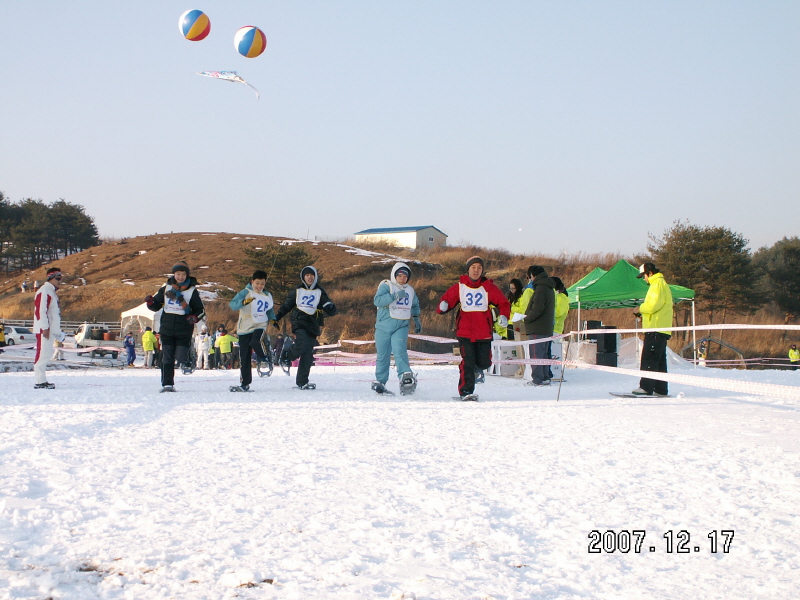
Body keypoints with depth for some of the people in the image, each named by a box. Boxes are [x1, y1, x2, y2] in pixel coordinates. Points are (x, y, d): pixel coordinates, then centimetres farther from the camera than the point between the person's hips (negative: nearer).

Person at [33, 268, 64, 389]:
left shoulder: (52, 292, 21)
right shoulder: (44, 291, -11)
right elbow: (40, 311, -19)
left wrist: (57, 331, 23)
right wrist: (45, 328, -22)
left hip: (50, 330, 10)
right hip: (44, 330, -10)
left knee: (46, 355, 12)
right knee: (42, 354, -11)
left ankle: (42, 380, 17)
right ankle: (39, 381, -11)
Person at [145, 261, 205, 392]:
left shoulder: (192, 291, 1)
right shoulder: (166, 288, 7)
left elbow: (201, 310, 7)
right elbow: (156, 306, 14)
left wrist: (194, 317, -13)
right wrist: (150, 302, -8)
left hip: (184, 330, -2)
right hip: (167, 329, 2)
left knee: (181, 357, -10)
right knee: (166, 357, 0)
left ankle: (188, 361, 25)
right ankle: (167, 384, 6)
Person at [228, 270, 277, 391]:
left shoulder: (267, 296, 10)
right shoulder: (245, 292, -5)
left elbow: (269, 311, 26)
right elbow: (233, 305, -19)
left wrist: (273, 320, 8)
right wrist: (244, 302, -38)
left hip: (260, 326, 1)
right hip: (244, 328, -1)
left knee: (256, 341, -34)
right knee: (244, 358, 2)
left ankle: (264, 360, -10)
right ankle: (244, 384, 12)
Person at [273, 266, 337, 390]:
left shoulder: (320, 293, 12)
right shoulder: (297, 291, 12)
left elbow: (331, 311, 7)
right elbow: (286, 306, 22)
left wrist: (330, 308, -16)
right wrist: (276, 318, 19)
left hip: (313, 326, 2)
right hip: (299, 322, -2)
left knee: (308, 355, -2)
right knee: (302, 345, -26)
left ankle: (302, 381, 4)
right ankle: (287, 356, 3)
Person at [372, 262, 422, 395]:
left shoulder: (410, 290, 17)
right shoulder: (386, 286, -3)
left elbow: (415, 305, 36)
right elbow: (377, 300, -20)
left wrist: (416, 319, 31)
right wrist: (394, 296, -27)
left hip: (401, 326, 2)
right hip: (384, 326, -2)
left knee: (400, 351, -18)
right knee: (383, 354, 3)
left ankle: (405, 377, -32)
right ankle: (380, 381, 18)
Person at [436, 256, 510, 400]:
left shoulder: (488, 287, 5)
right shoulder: (459, 287, 5)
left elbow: (503, 303, 5)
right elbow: (447, 298, 7)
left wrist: (503, 316, -14)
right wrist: (443, 307, -17)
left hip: (484, 333, 2)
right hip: (465, 332, -2)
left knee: (484, 363, 4)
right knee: (468, 361, -12)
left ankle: (474, 368, 38)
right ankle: (466, 391, -3)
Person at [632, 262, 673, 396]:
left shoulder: (658, 284, -9)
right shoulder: (661, 283, 23)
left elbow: (653, 304, -20)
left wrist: (641, 308, -3)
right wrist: (642, 313, 13)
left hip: (655, 329, -11)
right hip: (661, 329, 11)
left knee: (649, 358, -12)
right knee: (659, 360, 10)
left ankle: (646, 387, -14)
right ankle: (661, 389, 11)